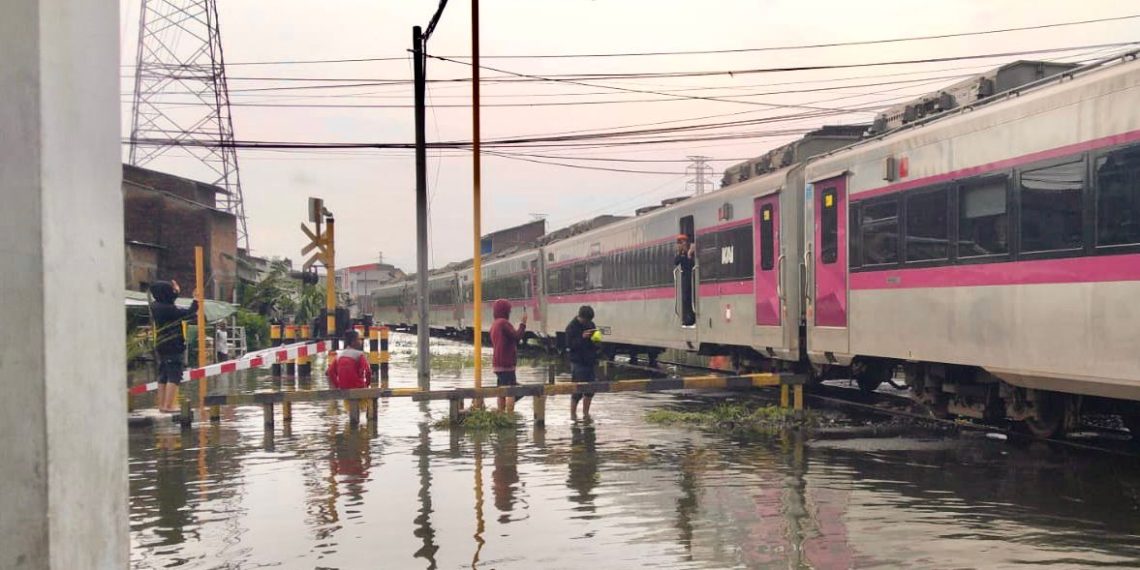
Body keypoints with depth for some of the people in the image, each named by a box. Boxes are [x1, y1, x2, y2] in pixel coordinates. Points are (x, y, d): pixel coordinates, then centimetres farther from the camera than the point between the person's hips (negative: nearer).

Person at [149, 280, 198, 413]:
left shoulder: (155, 306, 5)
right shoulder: (168, 309, -20)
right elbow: (188, 314, -15)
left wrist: (176, 292, 35)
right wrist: (195, 301, -2)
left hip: (161, 346, 9)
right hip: (173, 347, -9)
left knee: (163, 377, 14)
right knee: (174, 377, -7)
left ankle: (162, 405, 18)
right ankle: (168, 405, -12)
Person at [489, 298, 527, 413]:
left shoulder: (494, 325, 16)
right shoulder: (503, 323, -15)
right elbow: (516, 337, -16)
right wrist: (523, 323, -8)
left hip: (498, 364, 10)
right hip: (506, 364, -10)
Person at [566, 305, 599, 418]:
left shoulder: (590, 324, 10)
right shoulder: (572, 327, -10)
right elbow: (569, 345, -17)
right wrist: (582, 337, -28)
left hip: (590, 361, 7)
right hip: (578, 362, -7)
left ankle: (586, 412, 25)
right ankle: (573, 413, 6)